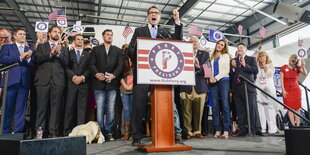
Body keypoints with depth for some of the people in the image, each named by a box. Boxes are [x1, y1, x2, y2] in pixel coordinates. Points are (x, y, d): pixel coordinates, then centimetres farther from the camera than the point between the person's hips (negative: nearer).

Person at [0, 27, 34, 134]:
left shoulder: (30, 50, 19)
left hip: (24, 82, 1)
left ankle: (18, 133, 7)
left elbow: (34, 65, 5)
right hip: (10, 81, -1)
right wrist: (20, 58, -8)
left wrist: (28, 58, -13)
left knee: (21, 110, 2)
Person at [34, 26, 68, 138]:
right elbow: (37, 59, 1)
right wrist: (50, 54, -8)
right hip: (43, 80, 0)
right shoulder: (41, 46, 18)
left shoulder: (63, 49, 19)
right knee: (42, 107, 0)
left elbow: (66, 63, 5)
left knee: (56, 108, -1)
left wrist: (59, 53, -8)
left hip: (58, 81, 1)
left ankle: (54, 133, 3)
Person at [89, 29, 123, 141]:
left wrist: (113, 75, -11)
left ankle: (108, 132, 8)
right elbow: (91, 64, 5)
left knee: (111, 110, 0)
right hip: (99, 83, 0)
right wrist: (96, 74, -13)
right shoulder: (96, 49, 16)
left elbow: (120, 65, 6)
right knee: (100, 109, -2)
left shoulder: (117, 50, 18)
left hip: (112, 83, 1)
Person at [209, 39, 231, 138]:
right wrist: (210, 78, -3)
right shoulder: (212, 57, 20)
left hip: (223, 80, -2)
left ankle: (226, 130, -8)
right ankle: (217, 130, 0)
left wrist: (217, 78, -8)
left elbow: (226, 70, 2)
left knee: (225, 105, -9)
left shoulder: (226, 56, 13)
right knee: (215, 106, -3)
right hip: (213, 82, 3)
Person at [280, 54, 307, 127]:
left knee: (297, 108, 0)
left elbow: (305, 73, -11)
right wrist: (283, 90, -8)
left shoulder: (298, 68, 8)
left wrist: (303, 67, -29)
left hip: (296, 89, 2)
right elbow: (281, 80, -1)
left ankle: (298, 124, 2)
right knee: (290, 108, -3)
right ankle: (293, 125, -2)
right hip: (287, 90, -2)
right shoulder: (283, 68, 2)